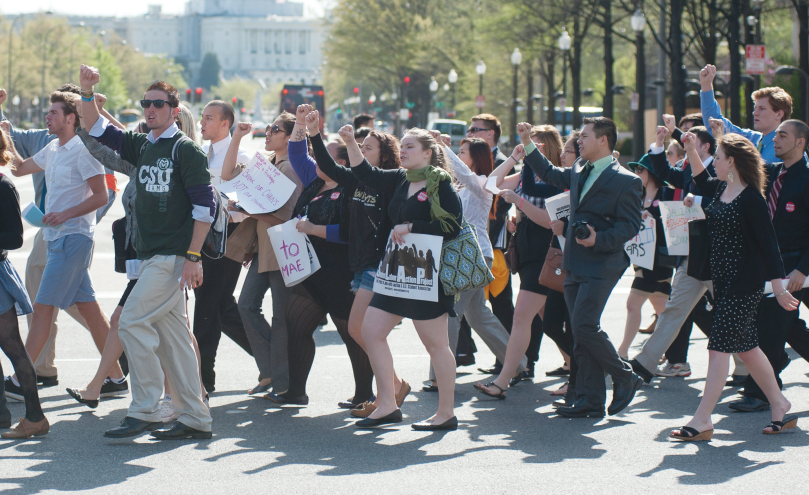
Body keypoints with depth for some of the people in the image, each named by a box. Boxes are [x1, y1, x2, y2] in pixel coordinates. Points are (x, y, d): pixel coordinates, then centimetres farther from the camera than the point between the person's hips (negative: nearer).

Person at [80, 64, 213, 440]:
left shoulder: (185, 149, -7)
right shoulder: (141, 146, 15)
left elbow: (205, 204, -11)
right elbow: (96, 128, 17)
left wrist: (193, 257, -16)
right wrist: (87, 92, 1)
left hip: (173, 257, -8)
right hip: (149, 255, 8)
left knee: (132, 322, -13)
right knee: (171, 334, 8)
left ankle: (145, 411, -8)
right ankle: (195, 419, 12)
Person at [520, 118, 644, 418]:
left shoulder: (625, 181, -9)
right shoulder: (579, 172, 14)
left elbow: (630, 226, -12)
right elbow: (550, 174, 31)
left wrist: (599, 239, -24)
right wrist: (527, 144, 24)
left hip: (601, 265, -8)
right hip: (575, 265, 8)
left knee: (584, 325, -16)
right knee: (581, 330, 6)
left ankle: (625, 378, 2)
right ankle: (590, 401, 9)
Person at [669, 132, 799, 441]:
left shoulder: (750, 198, -16)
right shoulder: (721, 190, 9)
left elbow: (768, 242, -16)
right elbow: (702, 181, 34)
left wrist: (779, 287, -17)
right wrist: (691, 150, 23)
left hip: (744, 284, -9)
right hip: (724, 281, 9)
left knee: (719, 346, -10)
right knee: (745, 346, 14)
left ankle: (702, 420, -9)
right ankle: (779, 405, 25)